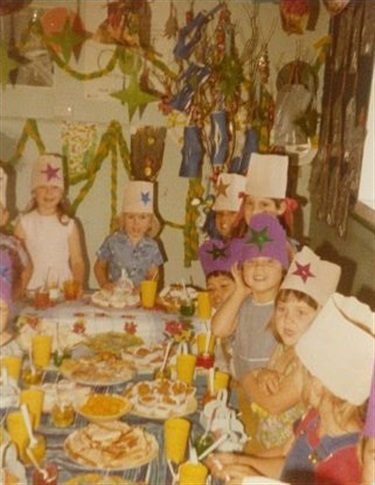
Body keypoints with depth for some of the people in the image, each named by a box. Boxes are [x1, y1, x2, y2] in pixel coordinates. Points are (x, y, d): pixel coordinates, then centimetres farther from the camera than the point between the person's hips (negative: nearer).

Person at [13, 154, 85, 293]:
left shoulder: (69, 224, 3)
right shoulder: (24, 223, 2)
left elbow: (77, 261, 5)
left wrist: (78, 284, -10)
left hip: (64, 287, 1)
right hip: (33, 288, -1)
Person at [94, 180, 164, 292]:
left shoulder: (152, 246, 3)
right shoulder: (113, 241, -2)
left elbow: (154, 274, 13)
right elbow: (99, 266, 9)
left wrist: (153, 276, -7)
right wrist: (104, 284, -6)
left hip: (141, 294, 3)